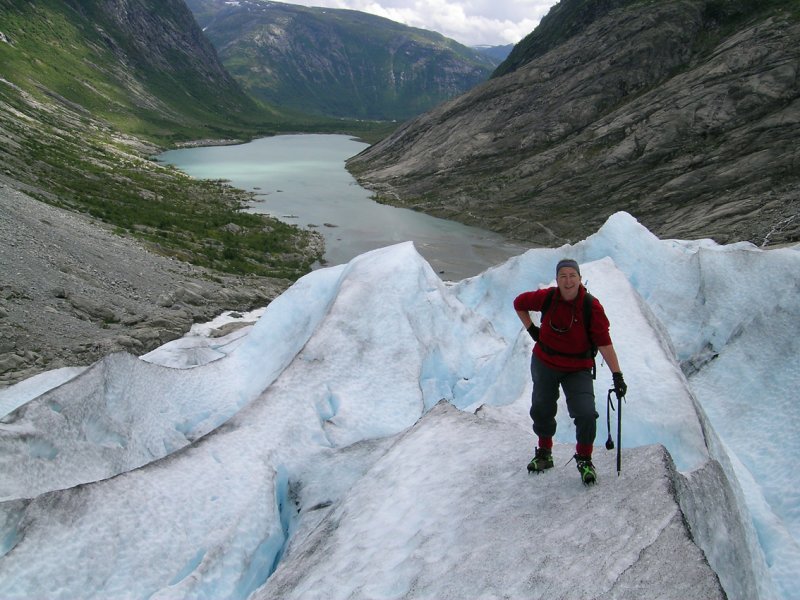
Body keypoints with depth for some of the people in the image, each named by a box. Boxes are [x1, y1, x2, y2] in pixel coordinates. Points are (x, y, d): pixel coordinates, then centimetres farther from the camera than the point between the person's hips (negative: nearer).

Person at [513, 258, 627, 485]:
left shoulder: (592, 306, -18)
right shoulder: (547, 298, -13)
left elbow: (604, 342, -18)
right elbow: (519, 303, 7)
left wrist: (617, 375, -22)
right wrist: (531, 329, 1)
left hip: (578, 370, -2)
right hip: (544, 364, 3)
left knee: (586, 414, -15)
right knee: (542, 410, 16)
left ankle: (584, 459, 12)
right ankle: (544, 453, 42)